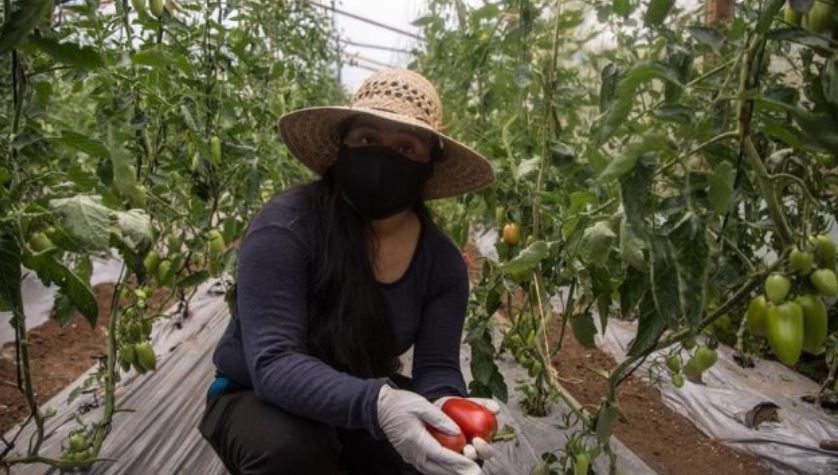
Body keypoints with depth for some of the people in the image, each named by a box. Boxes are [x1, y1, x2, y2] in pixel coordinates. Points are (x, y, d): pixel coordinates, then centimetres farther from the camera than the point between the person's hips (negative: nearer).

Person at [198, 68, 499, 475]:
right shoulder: (285, 227, -25)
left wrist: (443, 404, -37)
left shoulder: (442, 261, -10)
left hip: (364, 407, 4)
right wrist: (376, 403, -49)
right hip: (261, 402, -3)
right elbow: (273, 362, -32)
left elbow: (438, 366, -12)